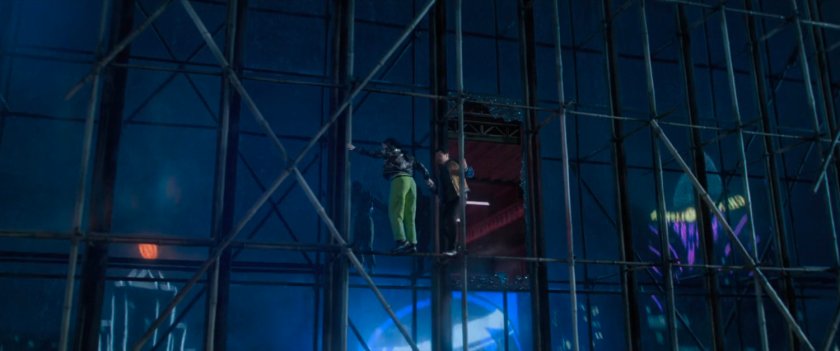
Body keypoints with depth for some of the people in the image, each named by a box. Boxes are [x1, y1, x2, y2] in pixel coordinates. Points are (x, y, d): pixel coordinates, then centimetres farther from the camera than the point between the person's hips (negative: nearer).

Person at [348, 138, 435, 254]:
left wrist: (355, 149, 28)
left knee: (395, 213, -10)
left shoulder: (388, 153, 14)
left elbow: (371, 154, 19)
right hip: (411, 181, 6)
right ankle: (412, 243, -6)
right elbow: (420, 166, 23)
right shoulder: (406, 156, 29)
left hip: (399, 180, -6)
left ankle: (401, 241, -25)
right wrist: (427, 178, 23)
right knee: (409, 216, 4)